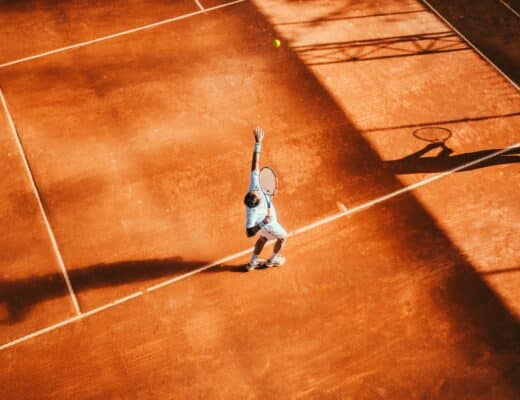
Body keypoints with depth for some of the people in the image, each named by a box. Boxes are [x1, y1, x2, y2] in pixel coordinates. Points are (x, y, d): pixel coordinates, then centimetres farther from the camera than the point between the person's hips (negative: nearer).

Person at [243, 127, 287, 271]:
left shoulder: (254, 186, -40)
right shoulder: (252, 213, -50)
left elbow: (255, 164, -40)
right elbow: (249, 233, -49)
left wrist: (258, 143, -42)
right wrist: (263, 223, -59)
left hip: (265, 219, 5)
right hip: (267, 224, -5)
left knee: (263, 238, 32)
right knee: (283, 237, 24)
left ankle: (252, 263, 48)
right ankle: (272, 260, 49)